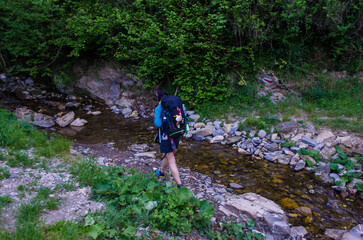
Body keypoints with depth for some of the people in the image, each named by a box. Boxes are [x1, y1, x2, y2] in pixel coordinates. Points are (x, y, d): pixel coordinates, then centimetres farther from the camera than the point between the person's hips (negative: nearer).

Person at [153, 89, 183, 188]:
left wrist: (155, 119, -3)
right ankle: (161, 172, 52)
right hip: (176, 136, 7)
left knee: (171, 162, -2)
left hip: (166, 138, -7)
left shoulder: (158, 109, -13)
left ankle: (179, 185, -3)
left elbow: (158, 124, -23)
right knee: (167, 155, 29)